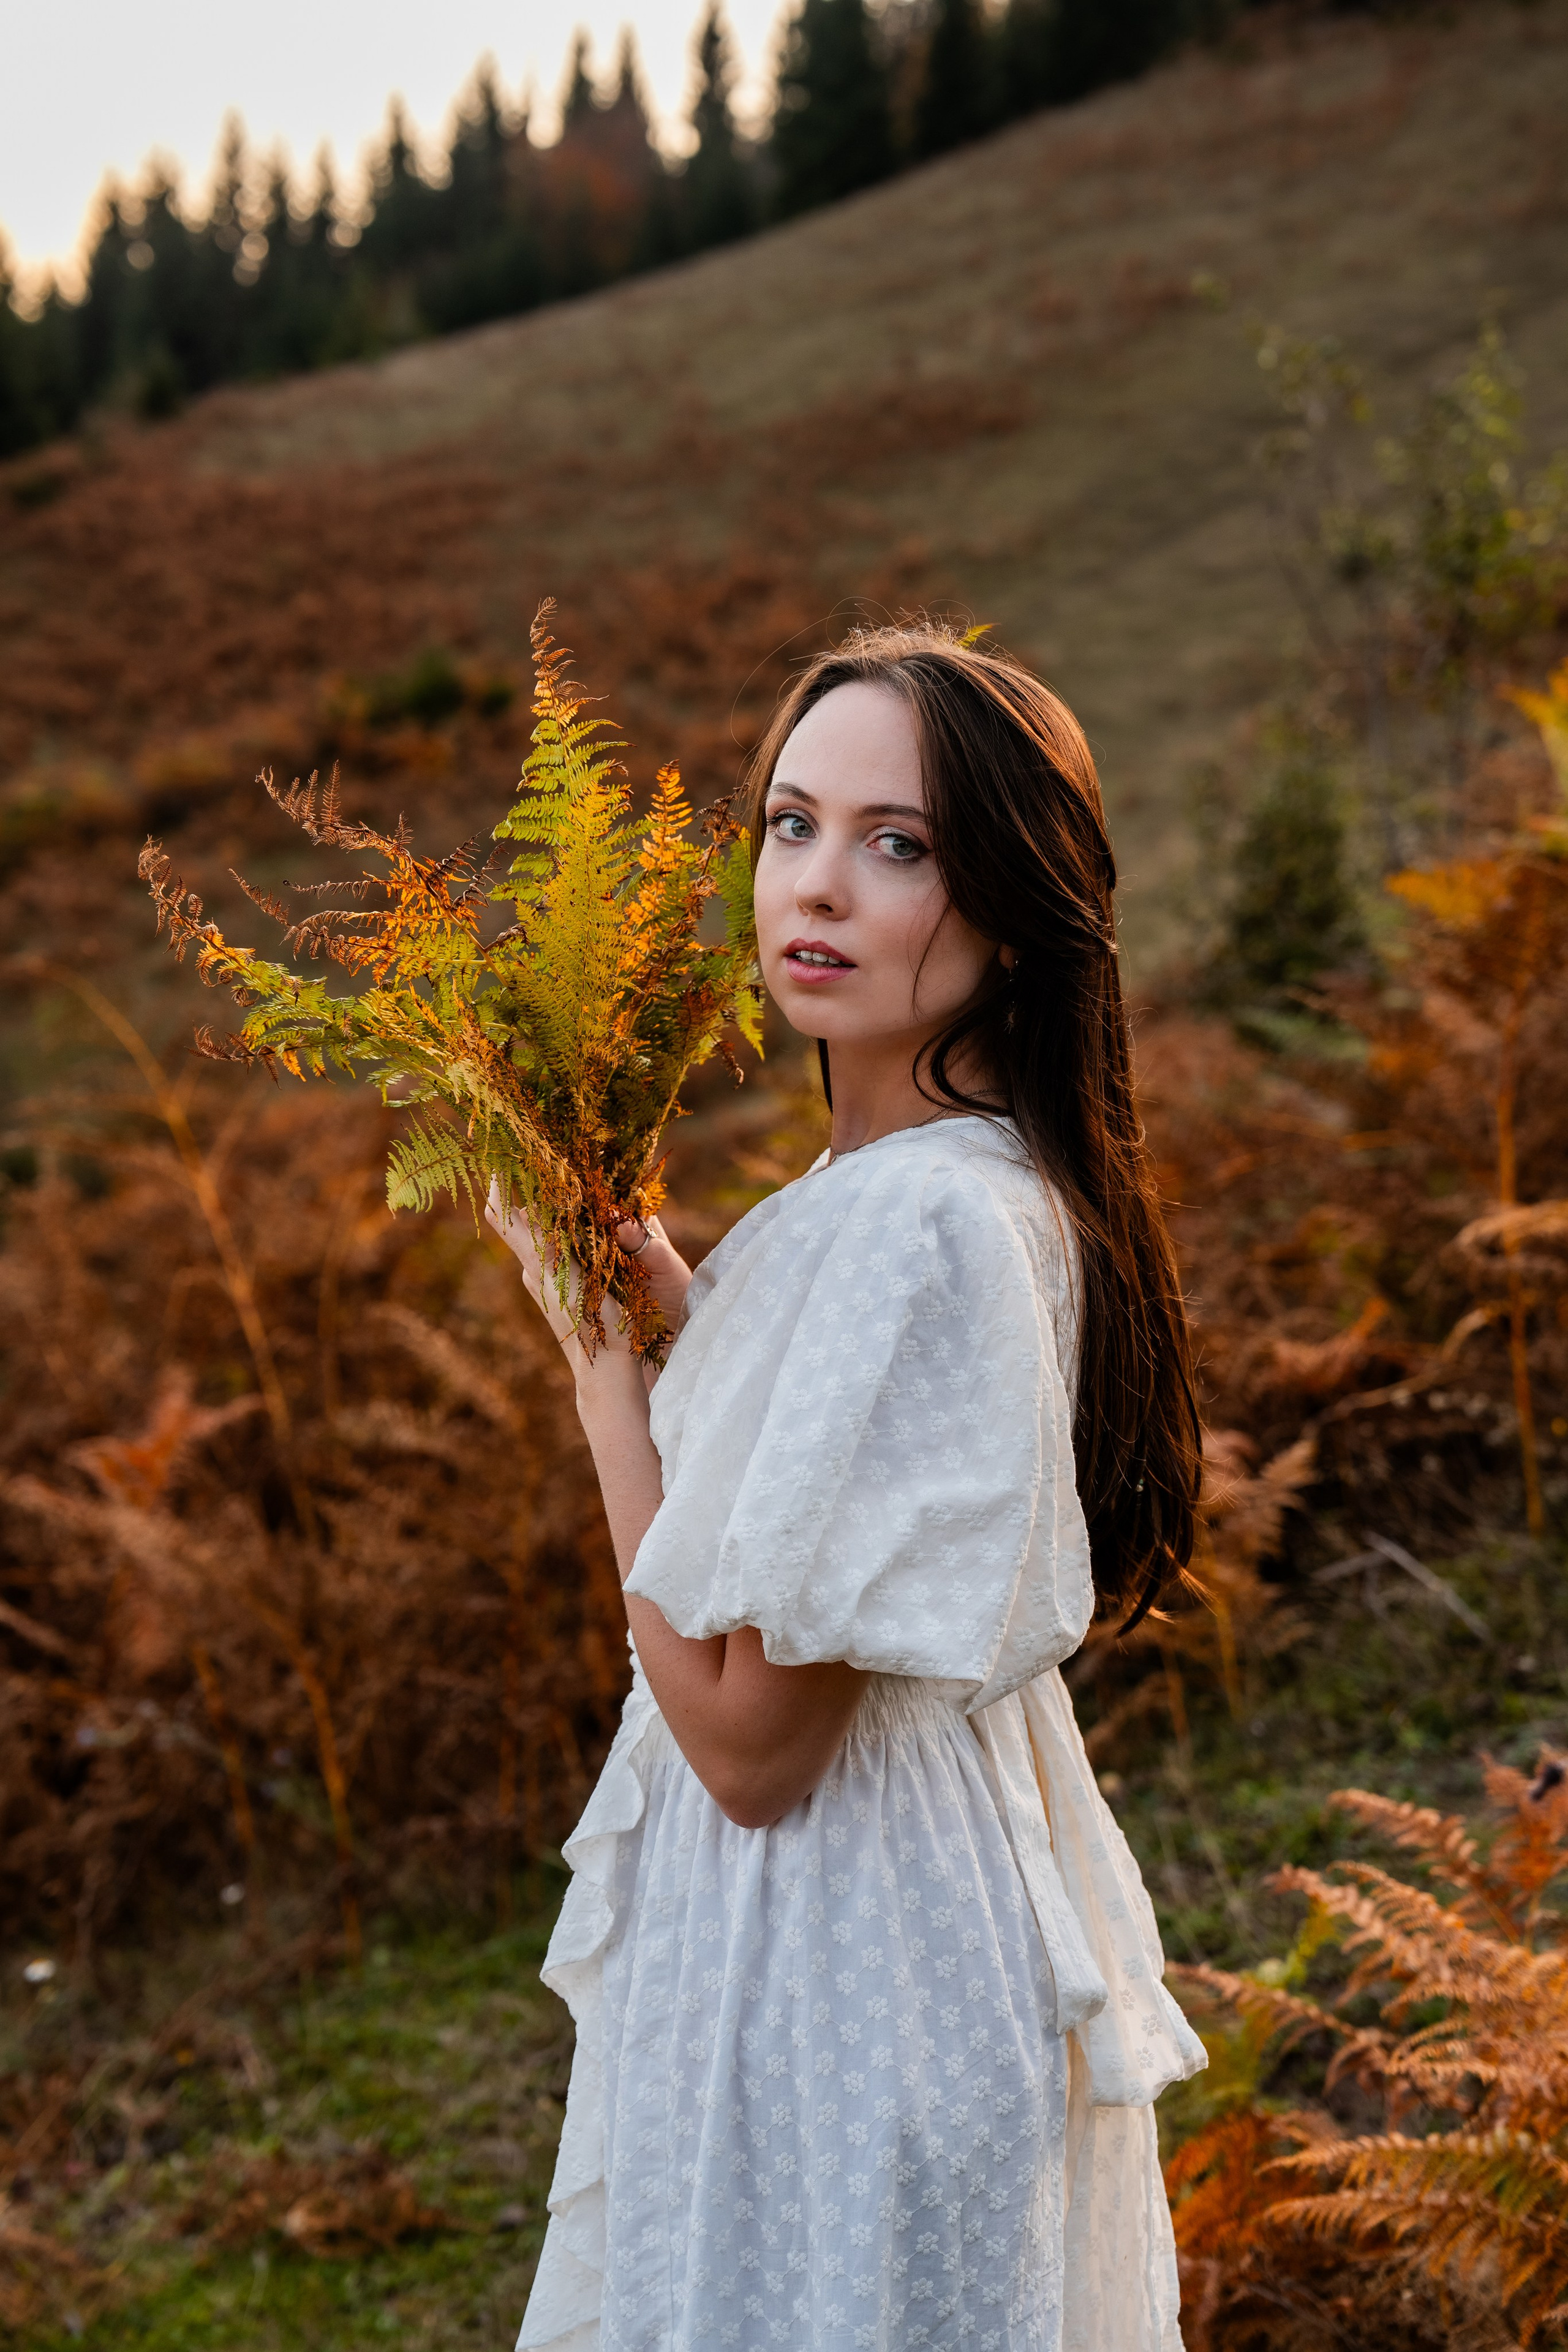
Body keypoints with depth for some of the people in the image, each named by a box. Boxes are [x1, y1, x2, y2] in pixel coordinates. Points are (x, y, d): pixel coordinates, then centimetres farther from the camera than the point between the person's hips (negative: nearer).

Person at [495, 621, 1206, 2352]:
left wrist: (596, 1347, -19)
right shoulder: (972, 1175, 2)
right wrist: (675, 1297, 2)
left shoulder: (921, 1228, -28)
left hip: (840, 1967, -9)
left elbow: (748, 1738, -24)